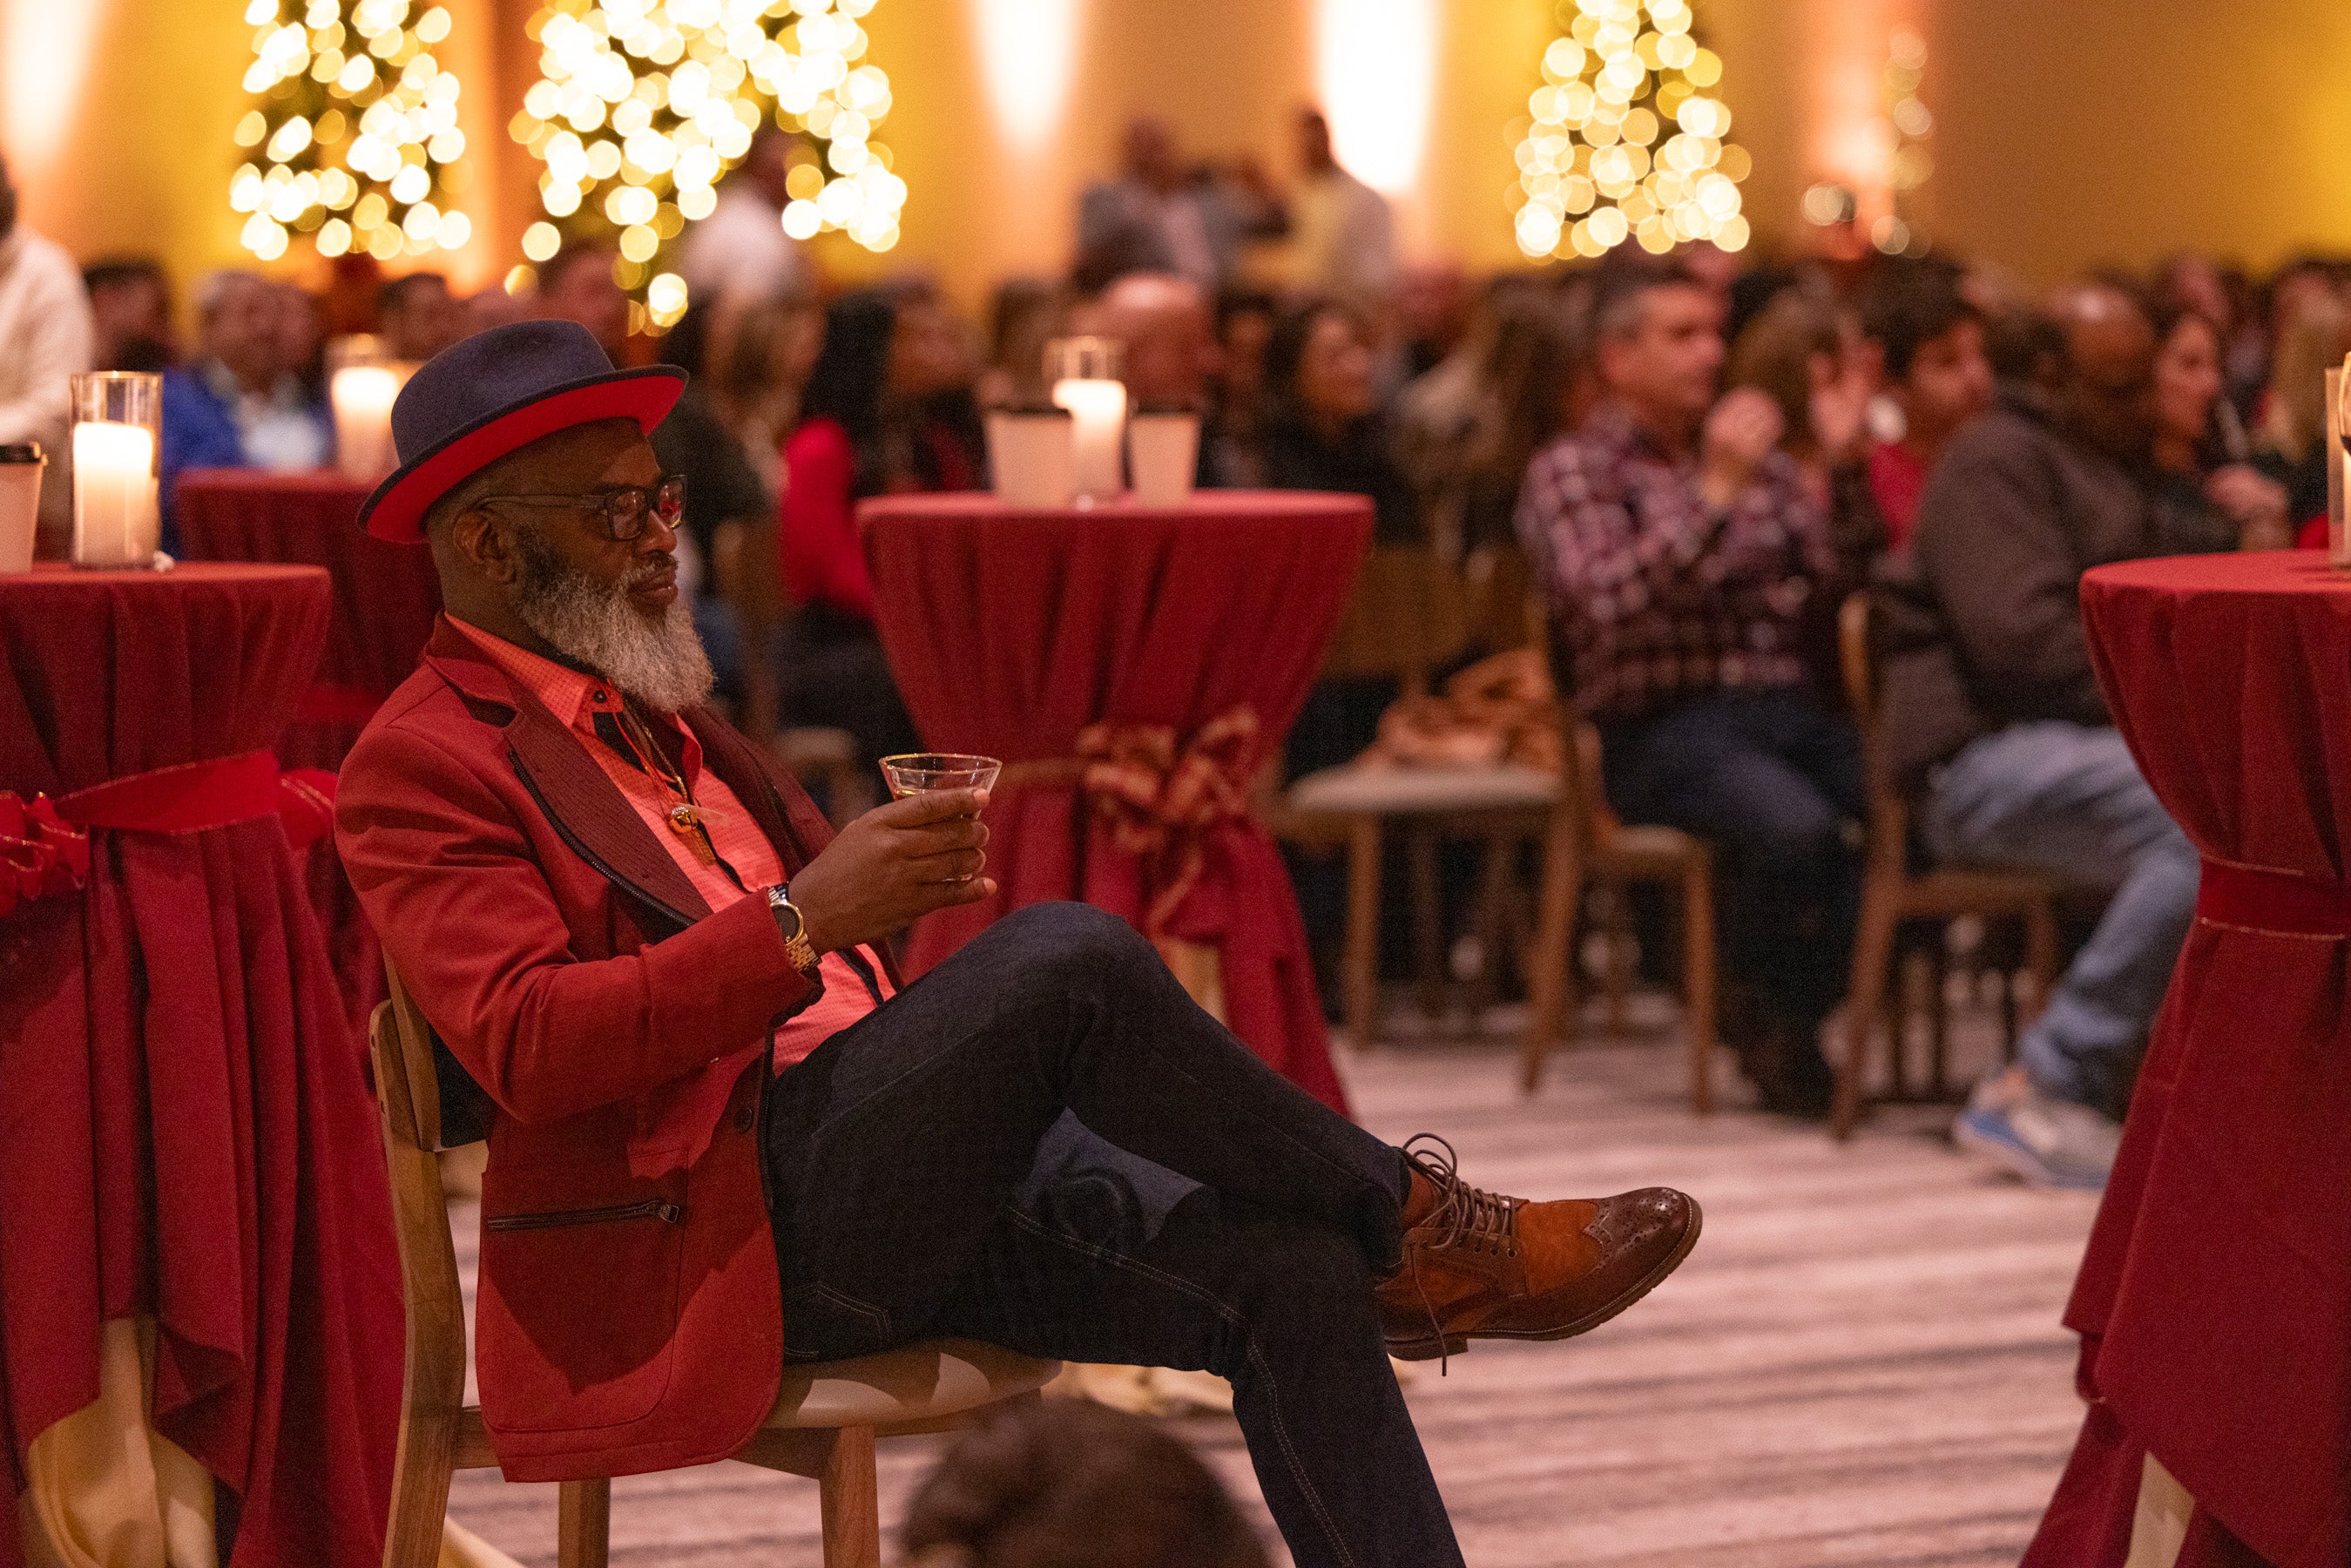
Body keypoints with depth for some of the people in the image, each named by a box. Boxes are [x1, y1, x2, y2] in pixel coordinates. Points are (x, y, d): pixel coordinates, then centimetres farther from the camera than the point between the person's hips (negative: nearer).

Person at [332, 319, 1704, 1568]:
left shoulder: (657, 714, 23)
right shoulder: (421, 765, -4)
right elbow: (525, 1048, -19)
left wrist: (917, 878, 1)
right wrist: (801, 922, -25)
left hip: (904, 1184, 9)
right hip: (730, 1225, -8)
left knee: (1291, 1275, -14)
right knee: (1073, 955, -29)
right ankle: (1423, 1231, -11)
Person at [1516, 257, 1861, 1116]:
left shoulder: (1756, 458, 23)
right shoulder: (1572, 471, 5)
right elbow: (1607, 603, -15)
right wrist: (1713, 493, -18)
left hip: (1791, 710, 5)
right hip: (1663, 728, -5)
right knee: (1796, 828, -36)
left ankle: (1790, 1012, -4)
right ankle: (1759, 1005, -3)